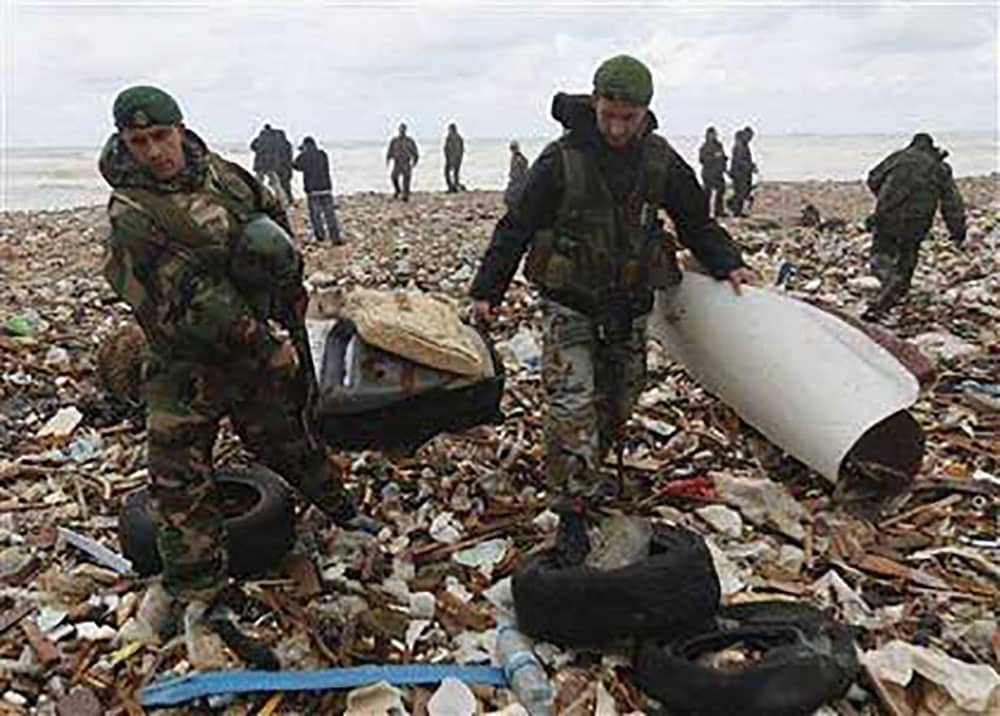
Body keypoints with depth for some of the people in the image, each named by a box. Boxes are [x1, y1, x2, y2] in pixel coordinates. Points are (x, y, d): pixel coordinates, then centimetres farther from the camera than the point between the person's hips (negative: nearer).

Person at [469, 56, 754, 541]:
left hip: (629, 305, 4)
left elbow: (696, 220, 13)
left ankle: (584, 478, 35)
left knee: (618, 402, 13)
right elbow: (516, 226, -7)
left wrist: (727, 264, 1)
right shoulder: (562, 159, -13)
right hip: (568, 301, -4)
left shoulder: (660, 160, -1)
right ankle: (573, 508, -2)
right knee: (571, 405, -12)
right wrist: (486, 291, -5)